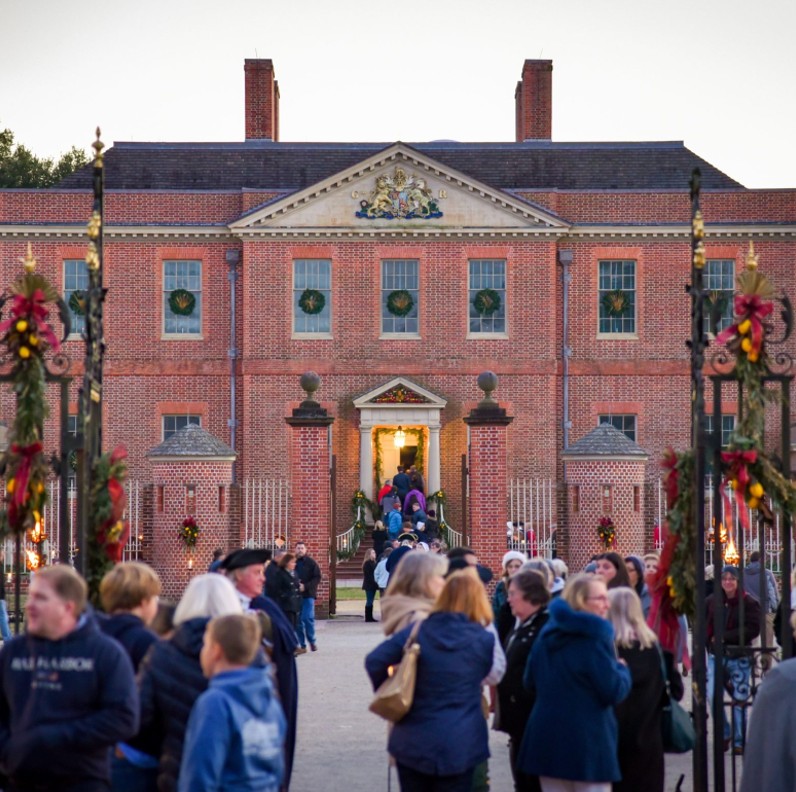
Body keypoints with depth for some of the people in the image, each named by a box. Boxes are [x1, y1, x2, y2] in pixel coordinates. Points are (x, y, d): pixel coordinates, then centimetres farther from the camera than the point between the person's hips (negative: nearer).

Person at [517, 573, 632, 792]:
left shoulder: (547, 634, 10)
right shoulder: (595, 637, -13)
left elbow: (530, 683, 18)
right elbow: (614, 692, -14)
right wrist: (622, 669, 5)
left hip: (547, 738, 7)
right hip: (588, 742, -7)